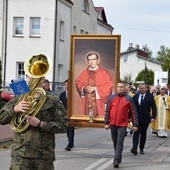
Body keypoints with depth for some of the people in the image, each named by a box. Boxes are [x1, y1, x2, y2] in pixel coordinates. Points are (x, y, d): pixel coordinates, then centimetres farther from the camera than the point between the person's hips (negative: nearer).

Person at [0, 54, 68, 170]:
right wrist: (14, 109, -11)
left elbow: (63, 125, -4)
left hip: (44, 156, -1)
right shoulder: (18, 99, 10)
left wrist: (40, 123, -15)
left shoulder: (53, 100, 2)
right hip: (20, 154, 1)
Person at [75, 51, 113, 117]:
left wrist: (95, 89, -13)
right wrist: (84, 88, -9)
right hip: (87, 103, 3)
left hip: (98, 103, -3)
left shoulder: (104, 73, 1)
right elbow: (78, 84, 12)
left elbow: (109, 87, -6)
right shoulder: (84, 73, 12)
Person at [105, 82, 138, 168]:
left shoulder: (129, 99, -3)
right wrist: (106, 123, 5)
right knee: (115, 142, 14)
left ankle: (116, 160, -10)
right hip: (113, 124, 4)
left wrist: (135, 125, -3)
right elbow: (107, 111, 8)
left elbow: (134, 112, 0)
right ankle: (118, 158, 29)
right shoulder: (111, 98, 4)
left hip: (122, 124, -4)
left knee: (119, 143, -8)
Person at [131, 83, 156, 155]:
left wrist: (153, 117, -11)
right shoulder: (135, 97, 7)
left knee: (143, 134, 8)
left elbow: (154, 108, -1)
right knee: (136, 133, -9)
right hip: (136, 119, 1)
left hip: (145, 119, -1)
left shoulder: (150, 97, 0)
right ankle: (134, 148, -17)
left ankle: (141, 149, 18)